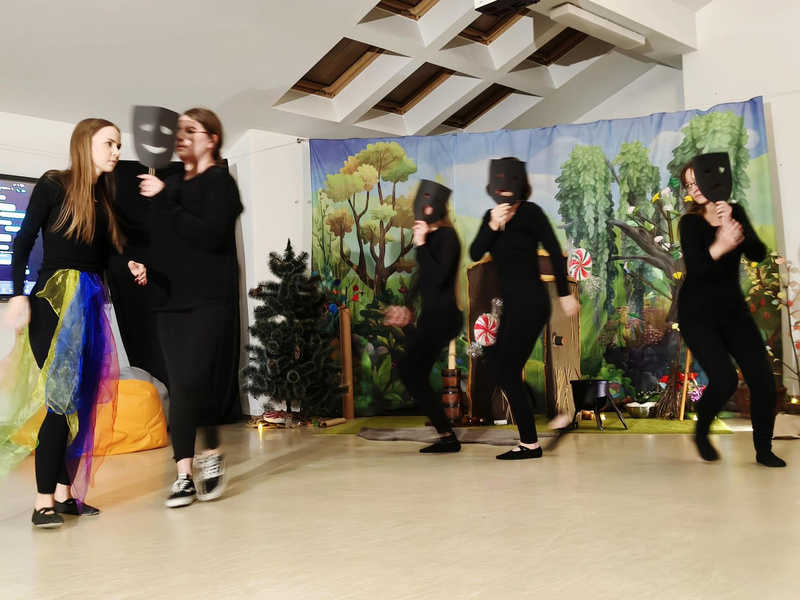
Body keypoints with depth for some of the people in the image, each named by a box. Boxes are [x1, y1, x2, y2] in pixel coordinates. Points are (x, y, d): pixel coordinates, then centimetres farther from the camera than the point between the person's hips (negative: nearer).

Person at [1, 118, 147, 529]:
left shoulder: (105, 197, 15)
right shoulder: (54, 185, -2)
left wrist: (132, 269, -5)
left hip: (91, 302, 7)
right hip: (54, 299, -7)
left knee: (83, 397, 5)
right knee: (59, 394, -11)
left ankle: (65, 492, 13)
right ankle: (44, 501, -6)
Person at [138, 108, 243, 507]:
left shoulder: (220, 182, -3)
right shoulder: (172, 184, 17)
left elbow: (210, 234, -19)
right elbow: (159, 237, 20)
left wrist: (164, 200, -15)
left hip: (209, 298, -6)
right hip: (169, 297, 6)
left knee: (194, 383, -12)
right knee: (180, 386, 2)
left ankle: (212, 454, 10)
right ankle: (185, 474, 5)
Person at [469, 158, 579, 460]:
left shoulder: (530, 211, -9)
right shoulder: (492, 215, 11)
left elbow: (555, 252, -9)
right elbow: (475, 254, -1)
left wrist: (565, 294, -8)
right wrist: (492, 226, -16)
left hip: (529, 302, -8)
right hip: (512, 303, 8)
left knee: (508, 373, -7)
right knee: (505, 373, 12)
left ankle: (530, 444, 2)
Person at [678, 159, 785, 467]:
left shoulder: (735, 211, 3)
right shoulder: (690, 222, -10)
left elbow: (758, 254, -10)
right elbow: (696, 268, -25)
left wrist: (734, 226, -27)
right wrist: (720, 247, -44)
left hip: (733, 309, 5)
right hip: (698, 313, -4)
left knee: (763, 379, -5)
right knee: (725, 380, -20)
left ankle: (764, 450, 14)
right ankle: (701, 432, 9)